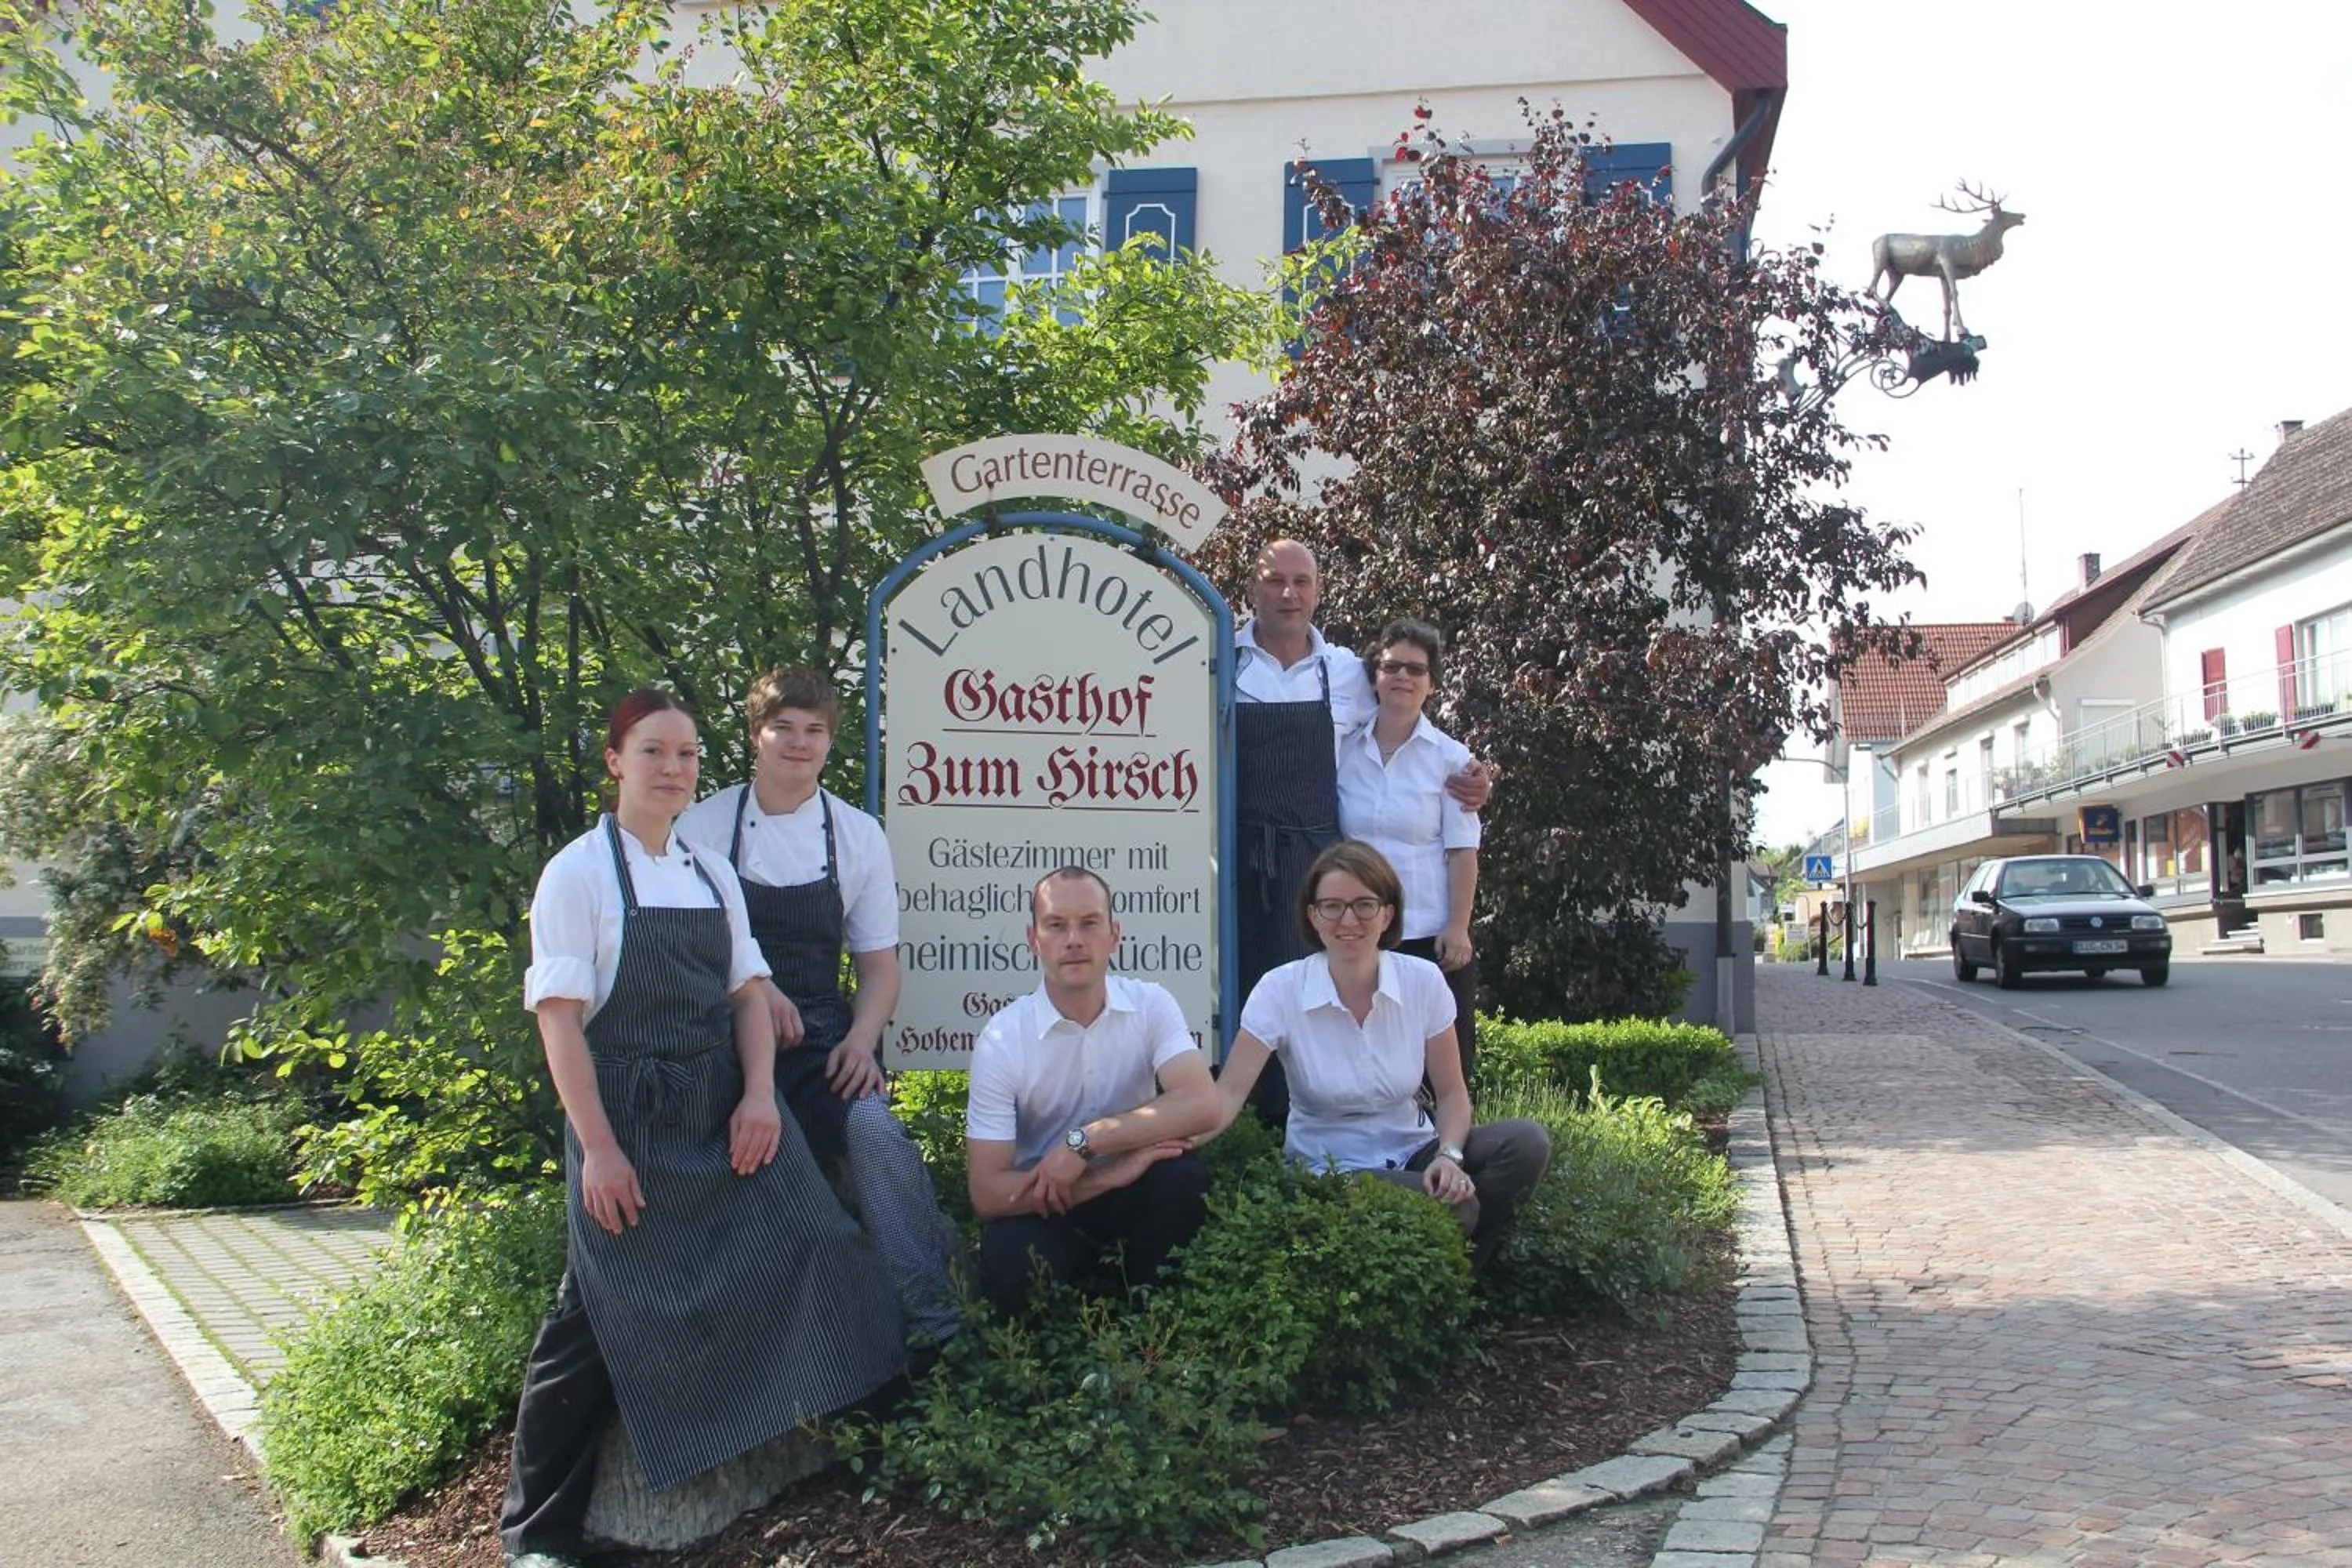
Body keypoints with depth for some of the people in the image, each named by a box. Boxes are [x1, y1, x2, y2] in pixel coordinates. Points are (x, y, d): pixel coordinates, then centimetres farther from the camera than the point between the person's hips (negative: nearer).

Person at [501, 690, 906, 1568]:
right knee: (595, 1318, 0)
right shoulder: (581, 872, -5)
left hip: (723, 1114, 5)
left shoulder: (710, 873, 11)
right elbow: (560, 1017, -10)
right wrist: (597, 1147, -16)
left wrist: (760, 1095, -5)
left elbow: (748, 993, 11)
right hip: (630, 1118, -5)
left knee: (798, 1245, -10)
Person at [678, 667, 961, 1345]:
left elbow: (879, 965, 10)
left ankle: (932, 1318, -21)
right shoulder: (703, 827, 3)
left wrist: (862, 1039, -10)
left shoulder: (858, 836, 7)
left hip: (821, 1036, 0)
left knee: (874, 1130, -27)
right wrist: (752, 985, -11)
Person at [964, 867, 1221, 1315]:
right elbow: (988, 1194, -16)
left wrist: (1084, 1141, -30)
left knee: (1185, 1176, -30)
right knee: (1008, 1264, -35)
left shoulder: (1150, 1005, -8)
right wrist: (1108, 1177, -25)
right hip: (1039, 1206, -2)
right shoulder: (1002, 1039, -13)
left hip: (1128, 1193, 2)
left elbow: (1201, 1106, -25)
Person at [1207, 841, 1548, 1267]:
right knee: (1445, 1211, -34)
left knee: (1528, 1143, -22)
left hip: (1412, 1153, 5)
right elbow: (1230, 1092, -18)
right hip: (1327, 1168, -5)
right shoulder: (1280, 991, -11)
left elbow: (1451, 1092, 0)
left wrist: (1449, 1155, -20)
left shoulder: (1423, 981, -4)